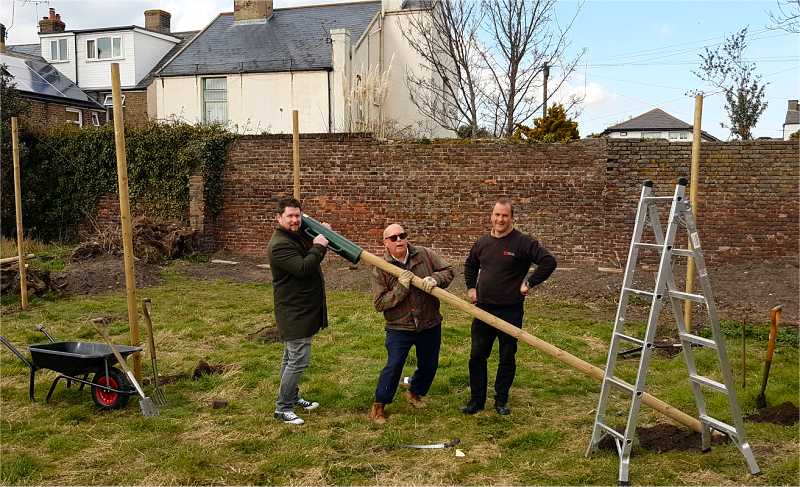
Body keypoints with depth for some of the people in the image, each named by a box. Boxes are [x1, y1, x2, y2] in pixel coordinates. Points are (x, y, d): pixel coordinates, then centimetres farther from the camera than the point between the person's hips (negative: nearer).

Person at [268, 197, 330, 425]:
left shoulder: (299, 237, 11)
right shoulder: (280, 245, -21)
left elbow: (311, 260, 22)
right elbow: (303, 268, -30)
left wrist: (321, 237, 9)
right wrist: (318, 247, -19)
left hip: (303, 310, 10)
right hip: (294, 312, -10)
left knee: (292, 357, 20)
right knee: (298, 360, -7)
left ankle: (292, 397, 33)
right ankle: (282, 408, 3)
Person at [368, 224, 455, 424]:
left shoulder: (425, 254, -4)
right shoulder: (380, 269, -11)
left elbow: (448, 271, -1)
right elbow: (379, 303, -13)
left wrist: (435, 279, -23)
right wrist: (401, 289, -26)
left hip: (430, 325, 4)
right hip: (399, 327, -3)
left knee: (429, 365, 17)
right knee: (393, 366, -8)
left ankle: (414, 393, 44)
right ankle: (379, 405, 10)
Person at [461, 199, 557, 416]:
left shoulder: (523, 243, -11)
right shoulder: (482, 242, 6)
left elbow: (549, 261, -16)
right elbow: (470, 265, 25)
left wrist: (529, 283, -14)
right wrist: (471, 287, 15)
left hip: (510, 311, -4)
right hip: (483, 309, 4)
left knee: (507, 359, 9)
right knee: (477, 356, 9)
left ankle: (501, 400, 25)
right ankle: (476, 399, 22)